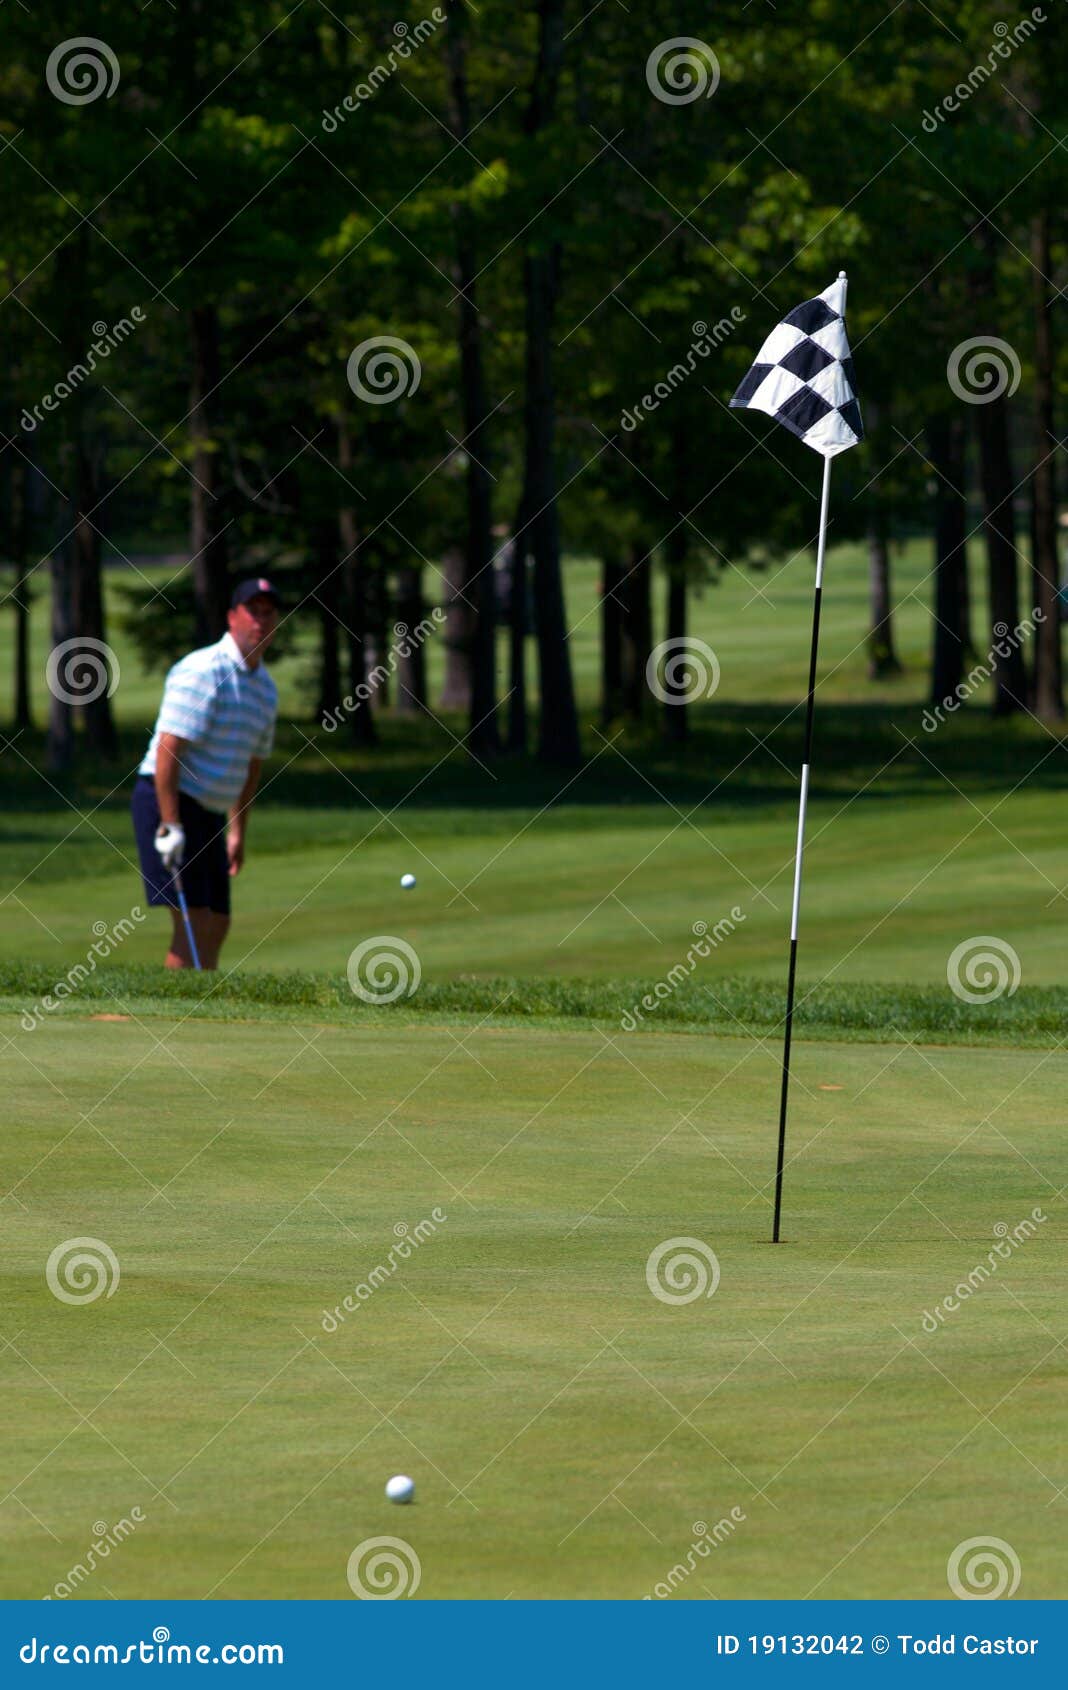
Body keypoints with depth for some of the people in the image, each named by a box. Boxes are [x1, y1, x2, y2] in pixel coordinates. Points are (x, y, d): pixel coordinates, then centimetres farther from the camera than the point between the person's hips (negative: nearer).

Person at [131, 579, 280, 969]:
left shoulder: (265, 687, 12)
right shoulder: (202, 671, -16)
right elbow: (167, 750, -21)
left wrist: (238, 832, 24)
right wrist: (170, 827, -25)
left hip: (209, 813, 9)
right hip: (168, 803, -9)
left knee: (216, 925, 7)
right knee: (192, 923, -15)